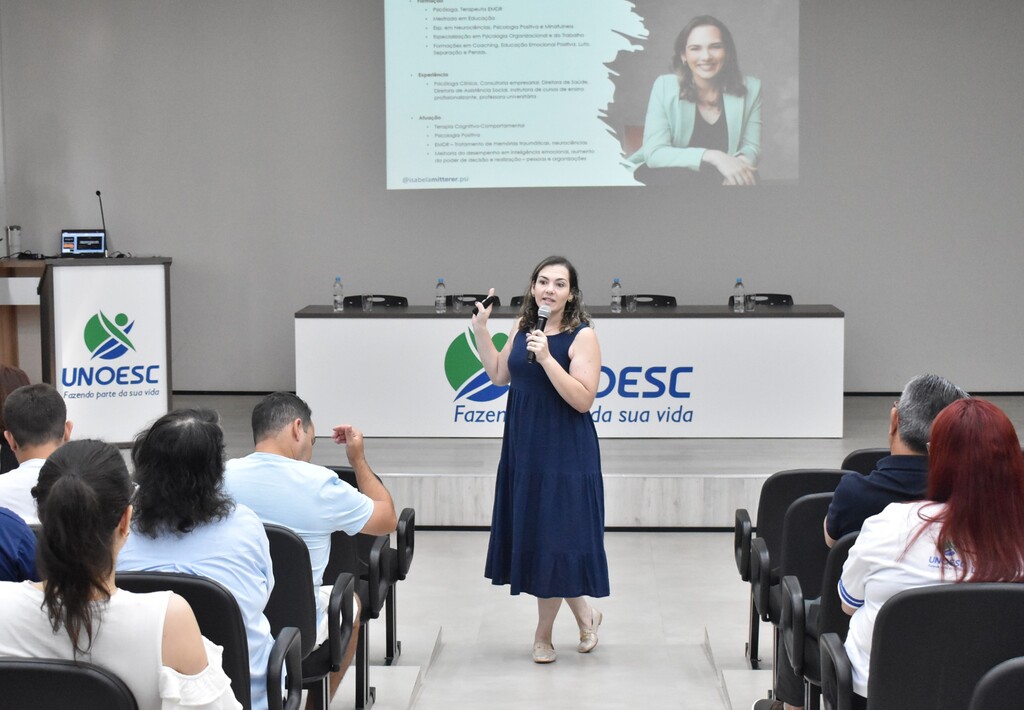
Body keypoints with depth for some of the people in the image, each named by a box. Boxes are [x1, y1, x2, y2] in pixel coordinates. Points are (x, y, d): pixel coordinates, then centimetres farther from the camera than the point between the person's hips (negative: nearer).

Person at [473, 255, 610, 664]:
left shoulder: (582, 336, -12)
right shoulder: (522, 328, 7)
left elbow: (583, 399, -19)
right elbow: (499, 376, 18)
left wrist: (547, 358, -26)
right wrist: (480, 331, 9)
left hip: (564, 454, -7)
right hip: (523, 449, 7)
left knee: (552, 536, 1)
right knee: (528, 534, 11)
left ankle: (543, 634, 18)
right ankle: (584, 614, 29)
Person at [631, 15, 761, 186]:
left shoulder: (750, 88, -5)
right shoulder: (665, 86, -11)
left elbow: (751, 147, 2)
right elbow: (654, 153, -18)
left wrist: (741, 162, -25)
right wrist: (712, 156, -32)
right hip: (665, 177, -1)